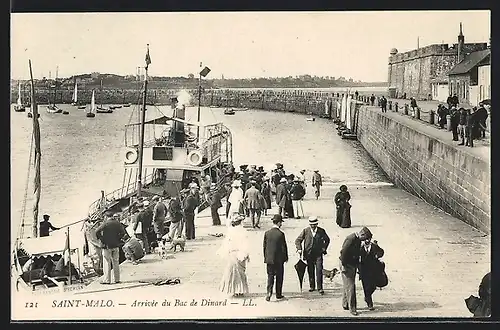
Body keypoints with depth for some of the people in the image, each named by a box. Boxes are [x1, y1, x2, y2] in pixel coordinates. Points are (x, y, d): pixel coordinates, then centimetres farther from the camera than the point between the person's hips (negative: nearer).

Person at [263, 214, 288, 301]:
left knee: (270, 276, 9)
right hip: (279, 259, -3)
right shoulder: (281, 234, -13)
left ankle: (269, 292, -7)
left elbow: (264, 246, 5)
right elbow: (284, 247, -9)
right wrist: (286, 258, 4)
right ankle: (278, 294, 18)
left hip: (269, 259, 3)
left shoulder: (267, 233, -1)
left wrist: (265, 257, 15)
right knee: (279, 277, 11)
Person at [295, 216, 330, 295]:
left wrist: (324, 248, 8)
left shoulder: (321, 231, 1)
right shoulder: (305, 231, -1)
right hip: (308, 254, 1)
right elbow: (298, 240, 4)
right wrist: (299, 249, -10)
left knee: (319, 271, -9)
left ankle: (320, 288, -4)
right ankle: (312, 286, 24)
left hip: (318, 254, -1)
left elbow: (327, 240, 18)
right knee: (310, 271, 9)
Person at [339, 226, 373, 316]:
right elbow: (343, 252, -24)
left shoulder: (358, 240, 8)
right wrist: (343, 266, -21)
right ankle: (352, 307, -3)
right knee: (350, 286, -7)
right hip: (346, 266, -10)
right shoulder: (351, 239, -22)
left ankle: (345, 305, 26)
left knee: (347, 286, 16)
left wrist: (357, 264, 15)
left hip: (352, 265, 10)